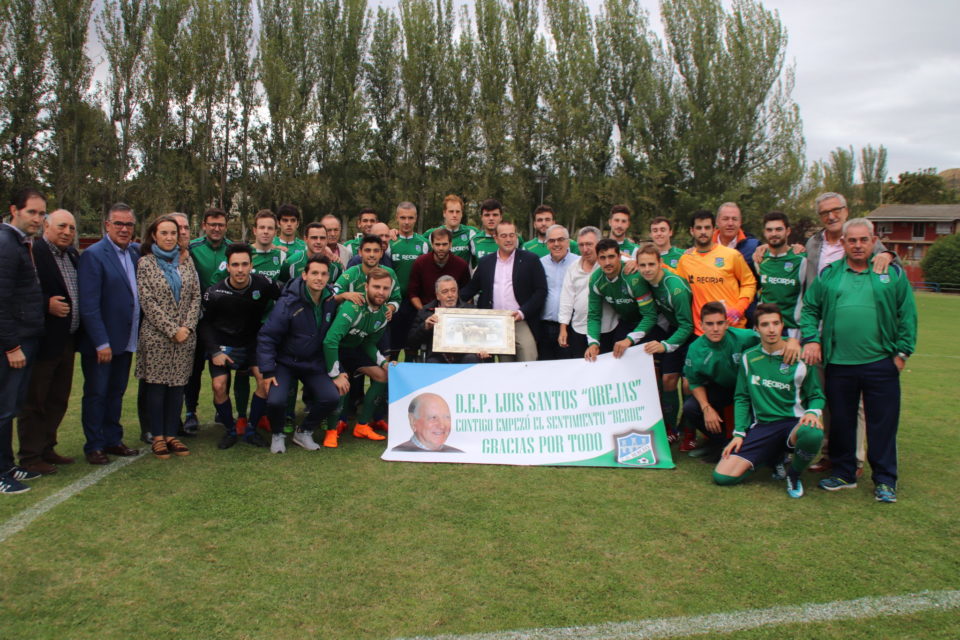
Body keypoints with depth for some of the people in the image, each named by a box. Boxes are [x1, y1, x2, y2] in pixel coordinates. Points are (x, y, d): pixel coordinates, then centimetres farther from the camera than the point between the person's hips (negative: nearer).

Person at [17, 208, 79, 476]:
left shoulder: (73, 254, 11)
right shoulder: (32, 252, -15)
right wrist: (47, 304, -27)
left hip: (67, 341, 8)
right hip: (42, 342, -8)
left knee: (58, 401, 17)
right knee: (34, 402, 5)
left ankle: (47, 449, 30)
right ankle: (30, 456, 15)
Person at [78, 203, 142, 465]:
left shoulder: (135, 252, 7)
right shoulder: (93, 255, -12)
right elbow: (89, 305, -17)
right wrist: (101, 343, -19)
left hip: (126, 340, 6)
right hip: (100, 342, -6)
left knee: (116, 393, 16)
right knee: (96, 394, 6)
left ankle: (113, 440, 27)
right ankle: (94, 446, 17)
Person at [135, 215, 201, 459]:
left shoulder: (186, 261, 9)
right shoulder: (145, 263, -1)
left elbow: (196, 296, 6)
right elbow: (148, 302, -7)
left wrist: (188, 326, -7)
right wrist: (172, 330, -12)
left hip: (185, 336, 3)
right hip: (156, 336, -3)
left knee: (177, 386, 6)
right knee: (156, 385, 1)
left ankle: (171, 435, 15)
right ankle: (158, 437, 11)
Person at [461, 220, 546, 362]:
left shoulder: (530, 260, 3)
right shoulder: (485, 262, 12)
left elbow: (541, 291, -1)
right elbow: (471, 289, 17)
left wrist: (523, 312, -12)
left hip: (522, 322, -2)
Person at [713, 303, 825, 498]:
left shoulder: (800, 358, -2)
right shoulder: (748, 358, 6)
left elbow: (816, 395, 5)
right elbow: (741, 398, 11)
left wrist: (812, 412, -18)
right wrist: (739, 433, 2)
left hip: (793, 423, -2)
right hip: (761, 426, 3)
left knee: (813, 433, -42)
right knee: (722, 476, -13)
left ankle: (794, 475, -5)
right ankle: (774, 456, 16)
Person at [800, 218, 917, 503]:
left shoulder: (893, 273, 5)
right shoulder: (828, 274, 8)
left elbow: (907, 315, 5)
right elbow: (809, 309, 11)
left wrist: (902, 351, -1)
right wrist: (811, 339, -2)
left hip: (880, 364, -1)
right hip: (838, 364, 2)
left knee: (883, 423, 4)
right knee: (841, 422, 11)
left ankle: (885, 481, 16)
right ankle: (843, 473, 25)